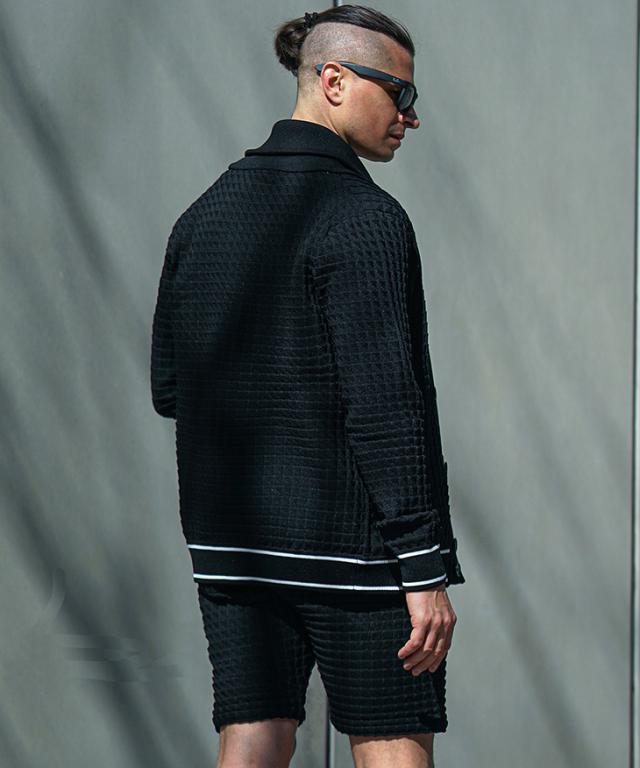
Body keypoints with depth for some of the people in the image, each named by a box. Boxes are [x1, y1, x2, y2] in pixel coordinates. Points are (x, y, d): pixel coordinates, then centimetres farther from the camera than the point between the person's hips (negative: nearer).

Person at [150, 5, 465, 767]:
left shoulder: (206, 212, 9)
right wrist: (426, 569, -19)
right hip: (350, 534, -7)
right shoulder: (362, 216, -14)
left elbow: (168, 387, 12)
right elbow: (384, 402, -20)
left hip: (231, 533, 7)